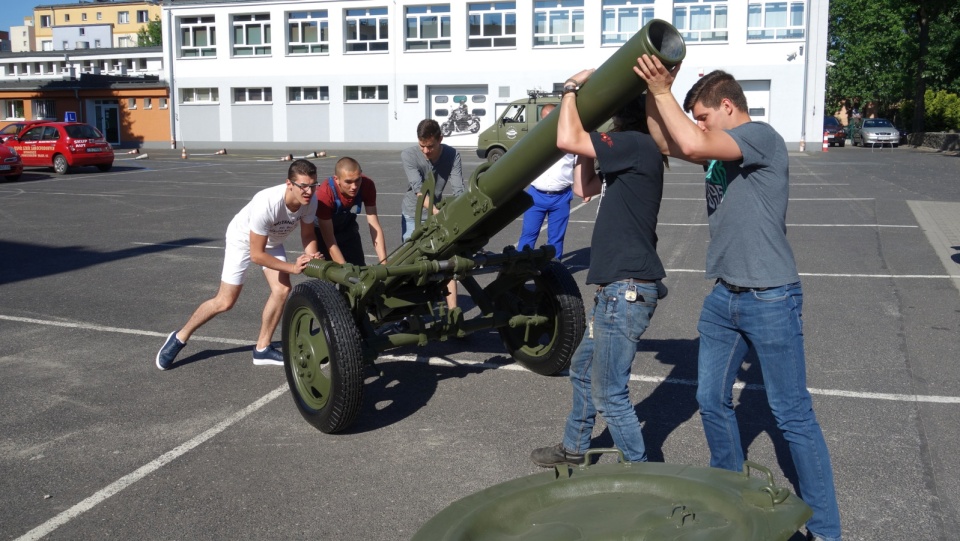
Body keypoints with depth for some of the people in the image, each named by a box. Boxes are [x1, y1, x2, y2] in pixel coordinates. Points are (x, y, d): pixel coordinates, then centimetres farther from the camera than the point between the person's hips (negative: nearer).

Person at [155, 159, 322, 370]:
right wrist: (292, 267, -34)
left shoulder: (310, 201, -26)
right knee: (225, 301, -4)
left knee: (282, 290, -12)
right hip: (243, 239, -5)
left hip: (272, 241, 5)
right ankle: (180, 337, 18)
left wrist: (311, 257, -28)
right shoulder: (266, 204, -42)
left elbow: (307, 235, -9)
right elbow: (256, 254, -34)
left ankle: (262, 349, 4)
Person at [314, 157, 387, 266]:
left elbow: (375, 227, -24)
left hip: (347, 228, 4)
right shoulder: (325, 193, -36)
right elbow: (330, 242, -33)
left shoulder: (367, 185, -26)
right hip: (323, 230, -3)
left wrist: (384, 263, -30)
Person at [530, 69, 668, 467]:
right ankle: (573, 449, 42)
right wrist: (586, 127, 17)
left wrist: (571, 88, -5)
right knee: (583, 368, 24)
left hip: (626, 291, -11)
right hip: (617, 289, 11)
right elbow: (583, 187, 21)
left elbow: (567, 140, -21)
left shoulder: (637, 144, -14)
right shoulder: (629, 159, 15)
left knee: (609, 393, -4)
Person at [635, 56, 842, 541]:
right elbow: (666, 142, 15)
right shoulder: (720, 150, 12)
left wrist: (662, 91, -18)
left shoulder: (761, 136, -14)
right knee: (712, 401, 15)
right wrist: (655, 93, 2)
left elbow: (692, 144, -29)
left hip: (770, 300, -9)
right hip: (724, 295, 9)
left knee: (792, 415, -1)